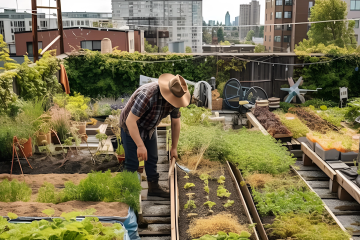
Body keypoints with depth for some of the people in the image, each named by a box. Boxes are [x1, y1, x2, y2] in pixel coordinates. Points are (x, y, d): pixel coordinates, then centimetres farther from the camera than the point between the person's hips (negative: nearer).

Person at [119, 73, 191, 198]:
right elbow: (130, 121, -37)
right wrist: (140, 146, -37)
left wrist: (174, 147, 5)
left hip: (149, 129, 7)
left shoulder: (173, 99, -14)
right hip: (131, 127, -7)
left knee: (152, 159, 13)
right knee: (132, 163, -3)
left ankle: (153, 187, 28)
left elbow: (175, 122, -1)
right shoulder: (147, 95, -38)